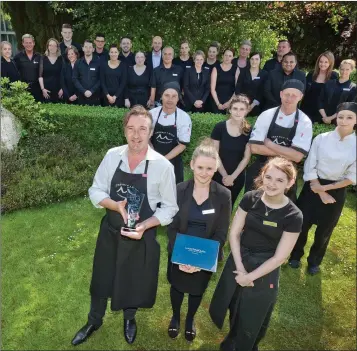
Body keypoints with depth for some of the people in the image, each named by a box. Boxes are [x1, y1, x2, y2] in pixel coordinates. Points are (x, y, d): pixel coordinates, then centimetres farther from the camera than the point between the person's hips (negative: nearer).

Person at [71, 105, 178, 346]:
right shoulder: (112, 156, -10)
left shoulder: (163, 165, -18)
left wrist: (144, 226, -25)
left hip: (142, 236, -2)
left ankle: (129, 319, 55)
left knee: (134, 281, 21)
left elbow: (169, 207, -11)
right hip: (110, 231, 2)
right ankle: (94, 322, 51)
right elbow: (96, 191, -4)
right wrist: (116, 206, -23)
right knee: (102, 279, 21)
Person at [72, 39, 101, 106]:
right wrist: (84, 91, -10)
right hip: (82, 96, 2)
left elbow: (101, 79, -2)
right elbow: (75, 79, 4)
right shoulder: (78, 63, 8)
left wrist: (91, 91, -12)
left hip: (95, 96, -1)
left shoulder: (98, 62, 2)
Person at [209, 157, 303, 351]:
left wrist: (250, 276, -13)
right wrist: (240, 268, -14)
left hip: (265, 270, -3)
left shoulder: (293, 216, -20)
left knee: (252, 318, 19)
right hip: (238, 260, 3)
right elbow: (234, 233, -7)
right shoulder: (250, 199, -13)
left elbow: (279, 257, -15)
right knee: (233, 309, 24)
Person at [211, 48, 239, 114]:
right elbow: (212, 88, -1)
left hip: (231, 103, 0)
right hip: (217, 103, 0)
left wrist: (230, 102, -9)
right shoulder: (216, 69, 3)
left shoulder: (236, 69, 5)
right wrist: (218, 103, -9)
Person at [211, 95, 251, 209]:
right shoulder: (219, 127, -10)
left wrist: (233, 176, -10)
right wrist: (224, 175, -10)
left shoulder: (249, 131, -6)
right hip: (218, 175, -1)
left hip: (238, 177, 1)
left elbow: (246, 158, -4)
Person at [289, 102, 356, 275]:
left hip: (336, 191, 1)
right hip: (313, 187, 0)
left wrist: (325, 188, -12)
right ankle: (295, 255, 35)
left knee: (324, 230, 15)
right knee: (302, 224, 9)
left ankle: (314, 261, 39)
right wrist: (321, 192, -10)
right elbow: (310, 168, -7)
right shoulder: (321, 138, -9)